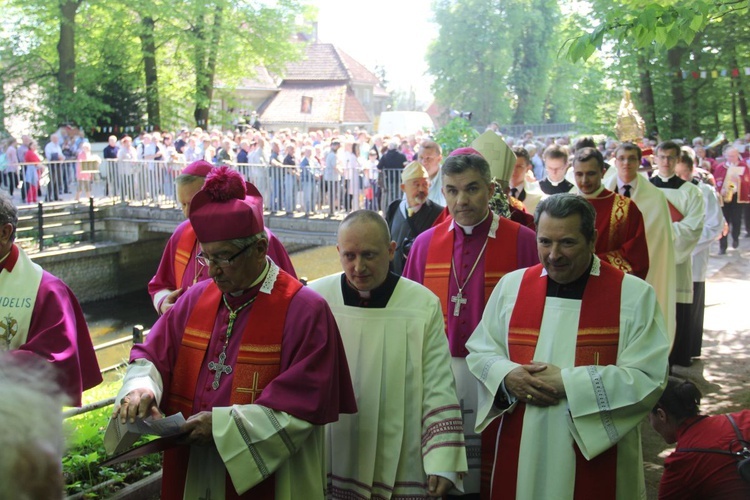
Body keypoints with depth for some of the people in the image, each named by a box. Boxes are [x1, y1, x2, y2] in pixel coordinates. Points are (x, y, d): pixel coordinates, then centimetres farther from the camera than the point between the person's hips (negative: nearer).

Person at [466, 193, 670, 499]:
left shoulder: (634, 295, -6)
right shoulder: (511, 285, 3)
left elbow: (648, 379, -12)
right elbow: (480, 351, 8)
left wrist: (568, 382, -18)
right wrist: (508, 377, -13)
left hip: (597, 456, -2)